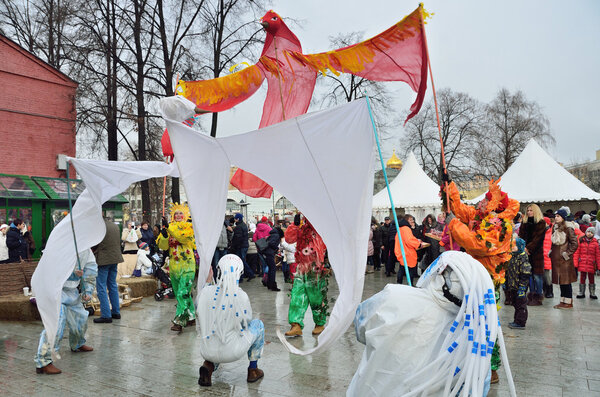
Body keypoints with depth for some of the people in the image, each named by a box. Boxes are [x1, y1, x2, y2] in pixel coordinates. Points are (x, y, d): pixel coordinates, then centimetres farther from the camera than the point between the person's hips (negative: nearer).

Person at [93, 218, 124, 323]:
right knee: (113, 285, 17)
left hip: (103, 260, -8)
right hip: (115, 258, 8)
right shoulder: (115, 226, 9)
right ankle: (116, 312, 22)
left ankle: (106, 315, -2)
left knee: (101, 288, -1)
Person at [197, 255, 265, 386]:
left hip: (206, 350, 3)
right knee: (257, 324, 21)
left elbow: (201, 323, 7)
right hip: (232, 353, -3)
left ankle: (208, 365, 10)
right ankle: (253, 370, 25)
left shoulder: (205, 291, -8)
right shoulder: (241, 296, -15)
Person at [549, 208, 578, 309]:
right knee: (560, 281, 11)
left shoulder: (568, 229, -10)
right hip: (556, 258, 7)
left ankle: (568, 302, 5)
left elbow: (574, 244, -10)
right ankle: (563, 301, 18)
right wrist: (551, 252, 13)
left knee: (566, 281, -2)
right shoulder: (555, 228, 11)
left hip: (564, 259, -7)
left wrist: (567, 254, -11)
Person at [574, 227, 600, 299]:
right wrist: (575, 264, -5)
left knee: (591, 279, 9)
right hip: (582, 264, 0)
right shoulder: (581, 241, 1)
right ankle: (582, 293, 17)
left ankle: (592, 294, 22)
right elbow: (576, 253, 0)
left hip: (591, 264, 0)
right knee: (582, 278, 7)